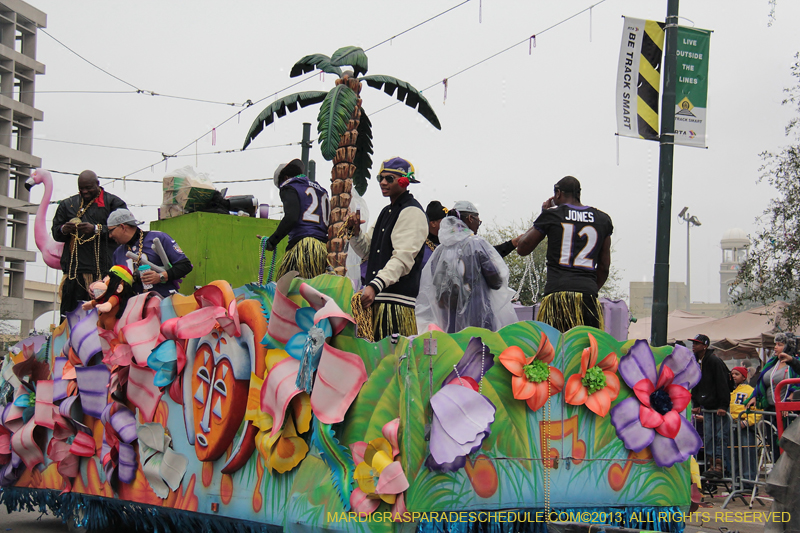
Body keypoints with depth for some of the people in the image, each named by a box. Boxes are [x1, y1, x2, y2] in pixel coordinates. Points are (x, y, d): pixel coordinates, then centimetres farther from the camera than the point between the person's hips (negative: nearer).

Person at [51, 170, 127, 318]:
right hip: (74, 268, 4)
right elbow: (55, 232, 22)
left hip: (102, 270, -4)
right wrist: (63, 230, -1)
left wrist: (97, 229, -12)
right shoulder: (68, 204, 23)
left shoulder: (113, 203, 9)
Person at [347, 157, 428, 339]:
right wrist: (356, 232, 5)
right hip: (376, 297, 9)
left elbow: (403, 258, -19)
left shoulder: (412, 212, -7)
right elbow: (368, 251, 26)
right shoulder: (386, 212, 23)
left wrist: (375, 286, -29)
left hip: (397, 300, -9)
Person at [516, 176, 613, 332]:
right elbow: (604, 266, 18)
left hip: (557, 291, -2)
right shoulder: (603, 220, 15)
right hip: (588, 294, 2)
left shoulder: (551, 215, 6)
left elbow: (522, 249, 18)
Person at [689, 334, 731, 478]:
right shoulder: (694, 362, 8)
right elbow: (694, 384, 15)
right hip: (706, 406, 7)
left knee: (721, 435, -6)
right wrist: (696, 405, 10)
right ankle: (712, 464, 8)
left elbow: (722, 384, -18)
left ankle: (719, 464, -8)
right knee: (708, 436, 4)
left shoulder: (714, 361, -15)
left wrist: (723, 406, -21)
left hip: (720, 406, -7)